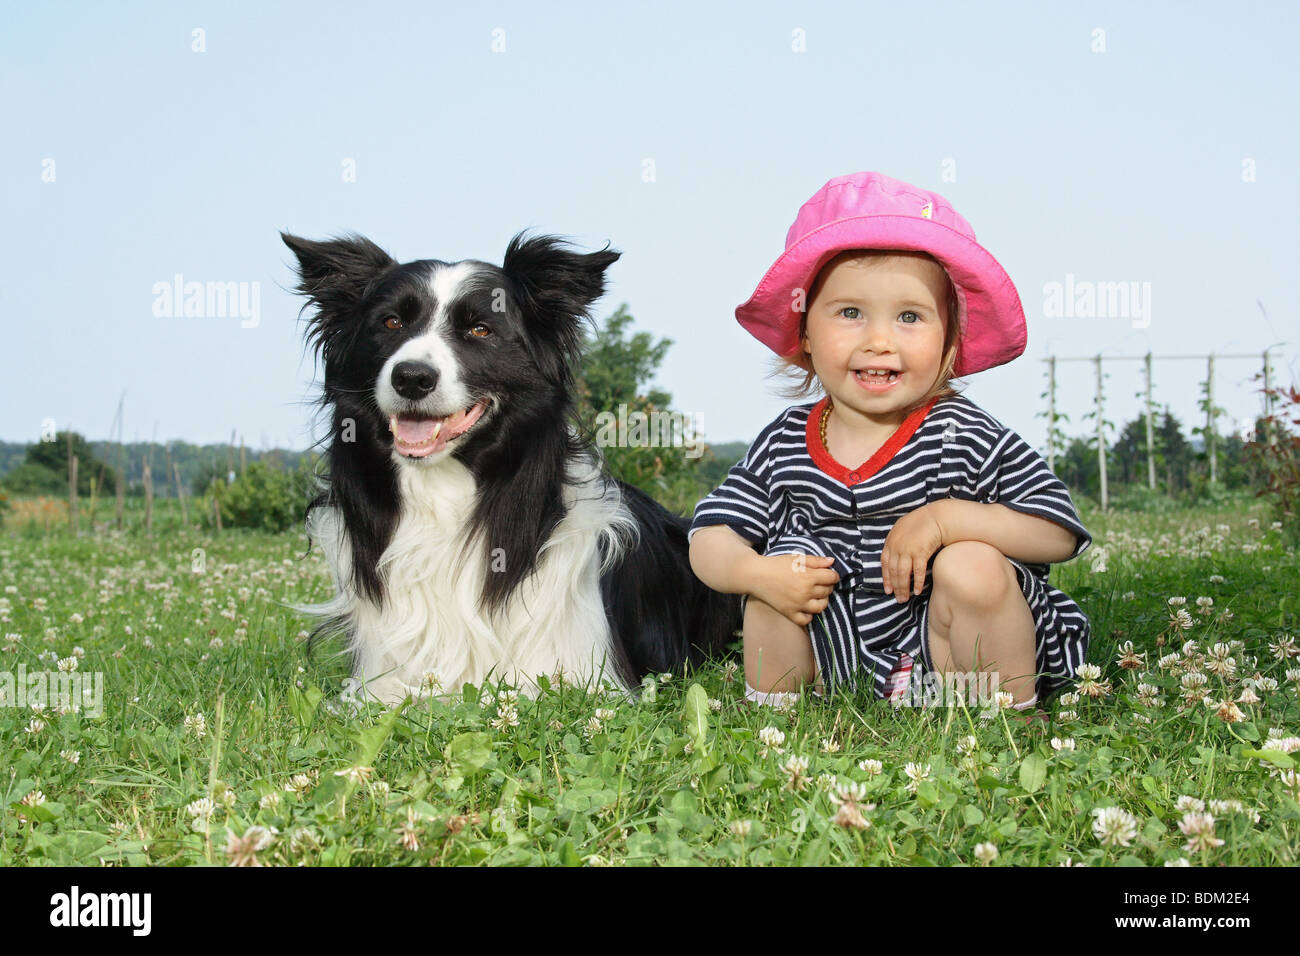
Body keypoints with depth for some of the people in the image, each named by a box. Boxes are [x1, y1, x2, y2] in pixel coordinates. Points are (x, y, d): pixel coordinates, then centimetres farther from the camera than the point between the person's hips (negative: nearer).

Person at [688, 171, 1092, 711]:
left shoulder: (963, 434, -13)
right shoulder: (786, 444, -3)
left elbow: (1060, 534, -16)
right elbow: (710, 538, 0)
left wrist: (949, 519, -25)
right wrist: (756, 573, -22)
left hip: (942, 650, -3)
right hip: (837, 661, 3)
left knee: (971, 565, -27)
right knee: (787, 560, -17)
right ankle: (770, 706, 6)